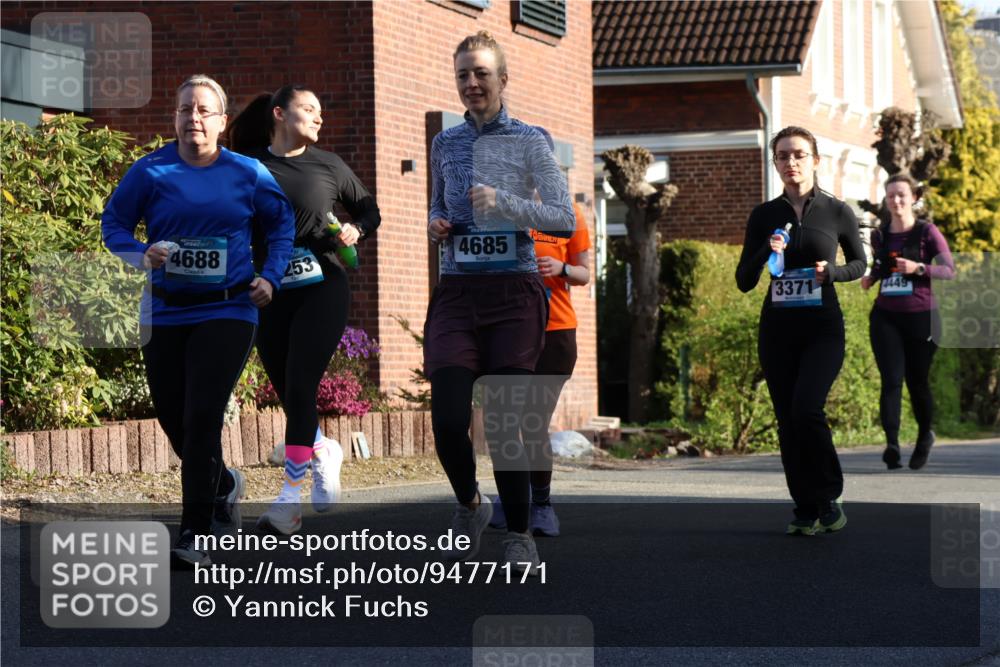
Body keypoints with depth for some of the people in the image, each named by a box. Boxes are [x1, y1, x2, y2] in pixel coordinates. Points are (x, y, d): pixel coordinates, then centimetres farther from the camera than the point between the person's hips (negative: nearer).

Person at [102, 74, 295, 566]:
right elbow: (113, 223, 3)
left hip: (227, 310, -2)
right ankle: (224, 484, 43)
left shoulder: (247, 174, 0)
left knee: (202, 418, -14)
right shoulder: (150, 171, -2)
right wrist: (141, 254, -16)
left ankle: (193, 535, -8)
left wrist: (270, 276, 1)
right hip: (165, 313, 2)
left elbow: (282, 222, 13)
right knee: (173, 419, 11)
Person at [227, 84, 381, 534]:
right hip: (270, 294, 2)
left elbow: (369, 210, 17)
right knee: (288, 393, 6)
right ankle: (323, 451, 37)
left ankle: (290, 498, -10)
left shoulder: (328, 167, 6)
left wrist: (356, 231, -3)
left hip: (322, 289, -1)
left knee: (299, 387, -13)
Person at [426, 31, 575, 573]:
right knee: (448, 418, -9)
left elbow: (564, 220, -5)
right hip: (457, 291, 3)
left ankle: (518, 535, 11)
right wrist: (436, 223, 5)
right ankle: (470, 504, 19)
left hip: (514, 291, -3)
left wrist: (502, 203, -18)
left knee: (503, 421, -5)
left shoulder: (528, 142, 1)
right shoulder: (445, 144, 13)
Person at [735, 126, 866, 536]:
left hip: (823, 328, -3)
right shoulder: (764, 216, 4)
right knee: (787, 421, 2)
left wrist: (832, 272, -8)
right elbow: (744, 282, 4)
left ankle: (829, 498, -3)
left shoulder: (837, 212, -1)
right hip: (777, 329, 3)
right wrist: (766, 253, -14)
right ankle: (805, 510, 13)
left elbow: (859, 263, 13)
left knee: (806, 408, -21)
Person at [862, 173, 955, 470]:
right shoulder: (880, 235, 9)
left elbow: (949, 271, -7)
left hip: (921, 315, -2)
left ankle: (925, 436, 31)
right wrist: (870, 278, 6)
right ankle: (892, 443, -21)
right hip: (885, 317, 2)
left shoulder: (927, 231, -3)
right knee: (891, 380, -12)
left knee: (918, 381, 7)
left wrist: (918, 268, -22)